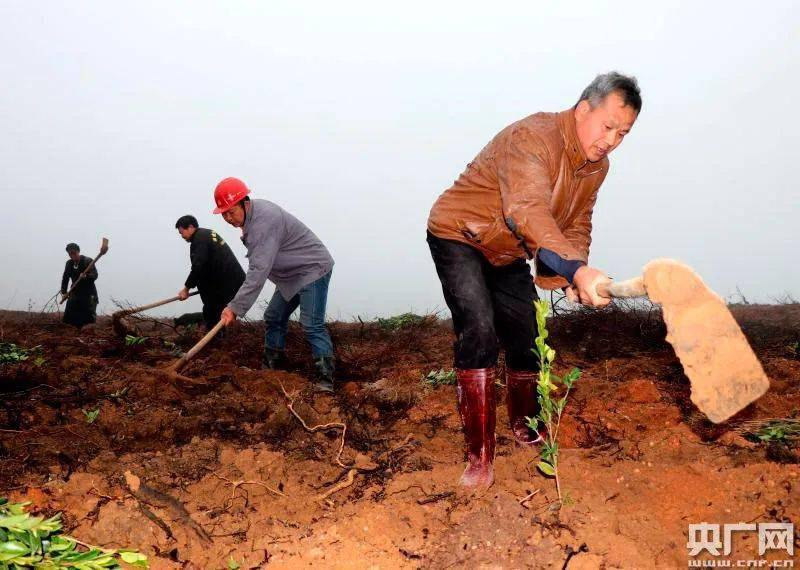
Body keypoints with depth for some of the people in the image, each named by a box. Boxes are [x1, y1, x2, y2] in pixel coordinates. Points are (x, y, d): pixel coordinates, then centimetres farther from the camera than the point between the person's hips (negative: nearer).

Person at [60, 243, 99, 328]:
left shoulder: (88, 261, -8)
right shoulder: (69, 263, 9)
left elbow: (94, 275, -15)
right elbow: (65, 278, 14)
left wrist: (86, 276, -36)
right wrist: (64, 292, 4)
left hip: (89, 293, -6)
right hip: (75, 292, 6)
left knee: (89, 317, -10)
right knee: (68, 316, 2)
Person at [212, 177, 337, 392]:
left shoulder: (264, 221, -29)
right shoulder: (251, 215, 4)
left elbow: (259, 271, -33)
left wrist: (235, 308, -33)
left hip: (313, 269, -11)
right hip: (292, 274, 11)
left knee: (312, 325, -17)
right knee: (274, 318, 13)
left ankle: (326, 378, -15)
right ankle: (271, 366, 24)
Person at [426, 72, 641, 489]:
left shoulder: (597, 165, -2)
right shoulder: (532, 138, -31)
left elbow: (577, 226, 5)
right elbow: (528, 211, -47)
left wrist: (573, 277, -17)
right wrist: (577, 269, -61)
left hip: (508, 254, 8)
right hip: (459, 236, -8)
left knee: (526, 340, 9)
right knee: (479, 333, -23)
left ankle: (525, 431, 32)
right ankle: (480, 455, -15)